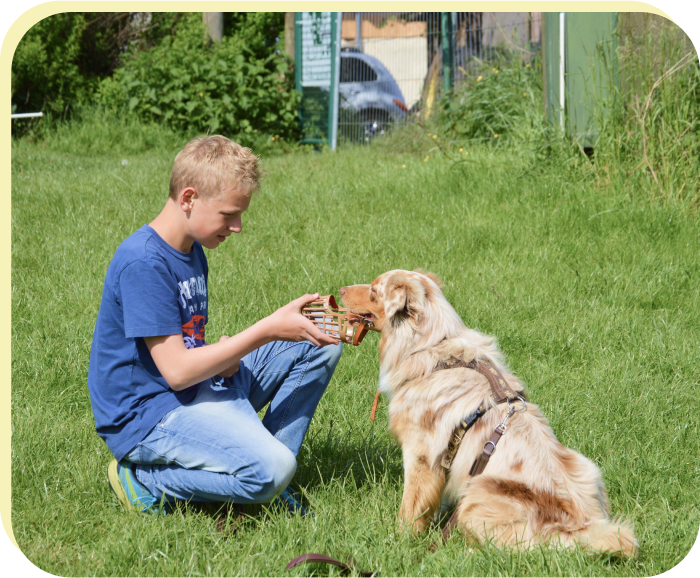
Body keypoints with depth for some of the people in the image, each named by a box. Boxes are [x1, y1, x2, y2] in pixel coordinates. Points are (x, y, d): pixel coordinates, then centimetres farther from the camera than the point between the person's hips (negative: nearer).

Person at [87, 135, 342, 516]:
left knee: (320, 347, 7)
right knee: (272, 471, -30)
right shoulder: (142, 263, -21)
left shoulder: (192, 251, 11)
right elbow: (176, 370, -23)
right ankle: (146, 479, -10)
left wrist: (223, 354, -6)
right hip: (147, 414, -10)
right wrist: (268, 329, -20)